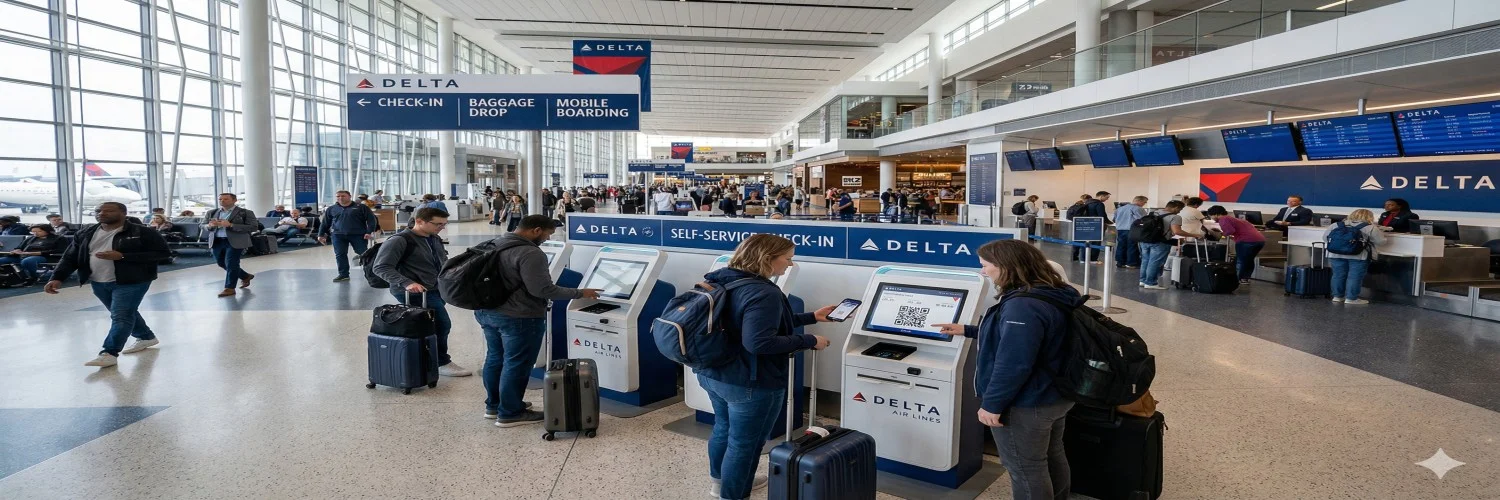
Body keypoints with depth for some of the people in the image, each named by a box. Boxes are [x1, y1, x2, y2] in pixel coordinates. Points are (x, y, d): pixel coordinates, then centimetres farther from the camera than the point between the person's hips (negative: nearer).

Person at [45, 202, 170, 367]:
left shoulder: (142, 233, -11)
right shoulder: (85, 234, 9)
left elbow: (162, 253, -16)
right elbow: (70, 258, 11)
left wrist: (122, 256, -21)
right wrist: (57, 278, -7)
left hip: (131, 282, -7)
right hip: (98, 284, 7)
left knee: (121, 316, -11)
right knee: (123, 314, 17)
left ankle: (109, 353, -7)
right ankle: (146, 337, 34)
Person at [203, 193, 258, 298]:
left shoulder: (245, 213, -4)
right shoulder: (211, 213, 13)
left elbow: (253, 227, -12)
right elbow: (203, 227, 15)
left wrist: (230, 225, -18)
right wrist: (210, 226, -10)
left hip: (235, 242, -6)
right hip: (217, 242, 6)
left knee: (231, 264, -8)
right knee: (221, 263, 14)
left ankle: (229, 288, 2)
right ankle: (245, 276, 31)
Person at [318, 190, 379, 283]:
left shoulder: (361, 207, 2)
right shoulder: (331, 209, 14)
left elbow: (371, 220, -3)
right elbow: (324, 223, 20)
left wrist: (369, 232, -13)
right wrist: (321, 235, 16)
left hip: (358, 235, -3)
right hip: (338, 235, 3)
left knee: (363, 253, -5)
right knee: (340, 255, 0)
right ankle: (343, 274, 7)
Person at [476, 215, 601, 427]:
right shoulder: (530, 254, -22)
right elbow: (542, 289, -25)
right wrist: (579, 293, -16)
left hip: (487, 311, 10)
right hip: (518, 318, -10)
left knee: (495, 358, 20)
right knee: (516, 365, 2)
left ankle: (493, 405, 33)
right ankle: (510, 414, 11)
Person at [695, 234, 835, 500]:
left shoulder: (725, 282, 6)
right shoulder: (763, 293, -26)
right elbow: (759, 342, -33)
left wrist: (811, 317, 13)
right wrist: (809, 341, -22)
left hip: (712, 374, 10)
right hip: (750, 383, -10)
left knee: (724, 428, 27)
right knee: (744, 442, 8)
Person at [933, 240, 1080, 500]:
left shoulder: (1022, 306, -30)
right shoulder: (1051, 296, 5)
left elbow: (1013, 364, -33)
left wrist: (992, 404, -22)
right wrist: (967, 330, 20)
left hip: (1025, 405, -10)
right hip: (1055, 397, 10)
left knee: (1025, 469, 7)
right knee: (1052, 457, 25)